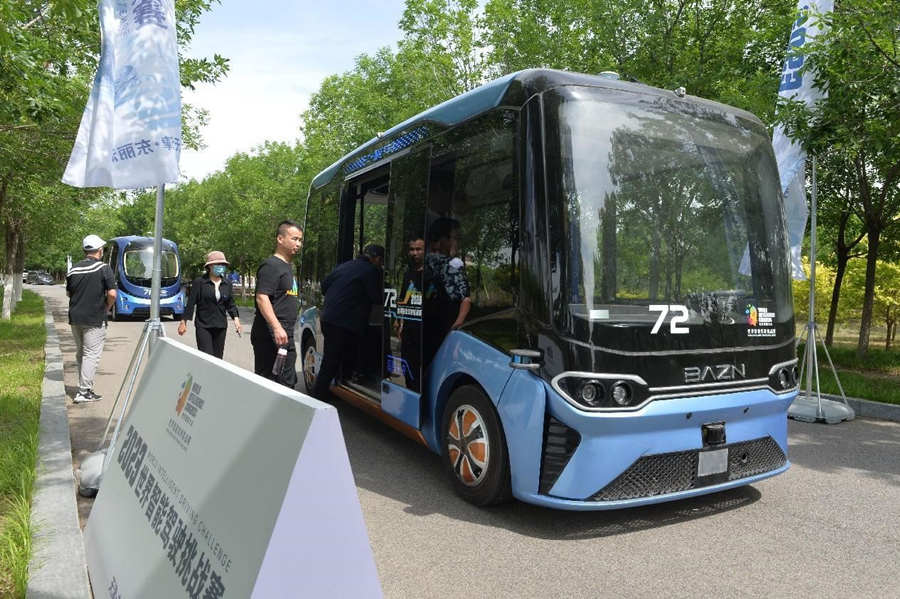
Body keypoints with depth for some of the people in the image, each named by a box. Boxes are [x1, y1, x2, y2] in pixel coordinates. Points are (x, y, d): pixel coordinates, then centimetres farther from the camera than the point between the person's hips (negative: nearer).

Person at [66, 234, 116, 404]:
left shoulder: (73, 270, 6)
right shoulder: (104, 269, -11)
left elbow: (68, 293, 15)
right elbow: (112, 294, -16)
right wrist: (107, 308, 0)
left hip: (75, 318, 6)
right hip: (94, 319, -6)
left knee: (80, 353, 17)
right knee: (92, 354, -2)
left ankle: (84, 386, 26)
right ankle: (84, 392, -5)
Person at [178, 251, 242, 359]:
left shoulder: (227, 283, 7)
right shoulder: (199, 282, -5)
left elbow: (230, 304, 12)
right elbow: (191, 303, -3)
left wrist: (236, 317, -2)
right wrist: (184, 322, -4)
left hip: (221, 326, 4)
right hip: (203, 326, -4)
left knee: (218, 357, 7)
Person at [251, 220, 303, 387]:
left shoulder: (288, 266, 21)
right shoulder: (271, 265, -10)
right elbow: (262, 298, -20)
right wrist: (277, 327, -29)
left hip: (285, 336, 10)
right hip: (271, 336, -10)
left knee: (288, 382, 13)